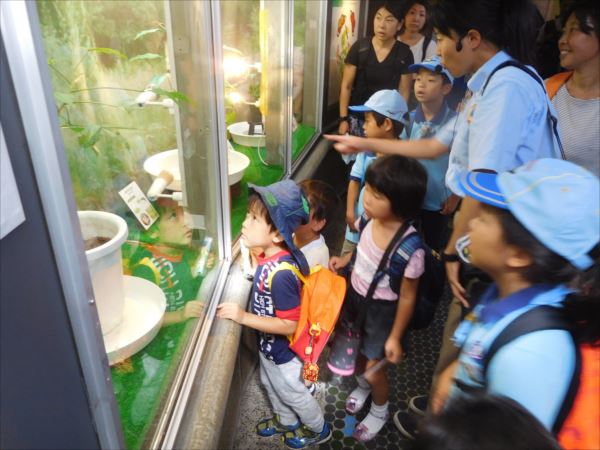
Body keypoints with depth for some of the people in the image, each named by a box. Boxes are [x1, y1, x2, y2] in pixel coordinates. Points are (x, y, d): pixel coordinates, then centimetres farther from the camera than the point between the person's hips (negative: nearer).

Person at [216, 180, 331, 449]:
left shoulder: (281, 274, -39)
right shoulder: (270, 254, -13)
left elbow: (289, 325, -32)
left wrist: (243, 317, -35)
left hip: (282, 351, -8)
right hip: (268, 344, 8)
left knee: (292, 393, 20)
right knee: (271, 385, 31)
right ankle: (286, 421, 59)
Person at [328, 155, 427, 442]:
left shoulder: (410, 247, -34)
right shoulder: (370, 219, -16)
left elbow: (407, 297, -20)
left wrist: (395, 337, -12)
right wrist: (345, 260, -6)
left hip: (380, 310, -5)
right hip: (354, 295, 6)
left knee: (374, 369, 13)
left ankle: (380, 411, 47)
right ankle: (362, 386, 60)